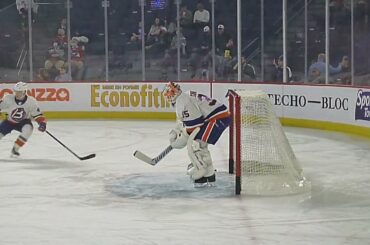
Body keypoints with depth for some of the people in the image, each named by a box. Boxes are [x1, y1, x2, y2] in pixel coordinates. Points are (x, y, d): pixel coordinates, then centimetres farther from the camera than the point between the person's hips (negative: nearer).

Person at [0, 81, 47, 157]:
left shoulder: (31, 101, -19)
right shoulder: (8, 98, -21)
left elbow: (37, 114, -13)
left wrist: (42, 123, -28)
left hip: (23, 122, -1)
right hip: (9, 121, 1)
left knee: (28, 129, -31)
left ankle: (15, 149, -14)